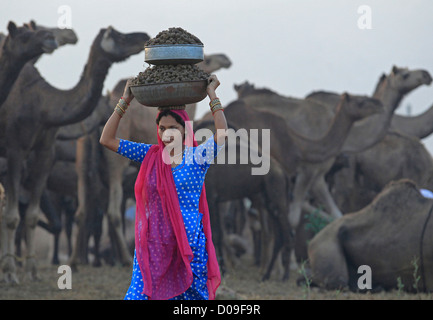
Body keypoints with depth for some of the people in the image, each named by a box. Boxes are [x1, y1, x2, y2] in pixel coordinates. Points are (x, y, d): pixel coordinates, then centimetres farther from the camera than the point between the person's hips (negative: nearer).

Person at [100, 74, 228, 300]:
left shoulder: (198, 157, -1)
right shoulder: (150, 155, 7)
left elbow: (222, 135, -19)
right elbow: (107, 140, 7)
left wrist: (212, 96, -11)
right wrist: (124, 102, 6)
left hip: (189, 242, -2)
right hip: (153, 243, 2)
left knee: (191, 294, 3)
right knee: (140, 293, -6)